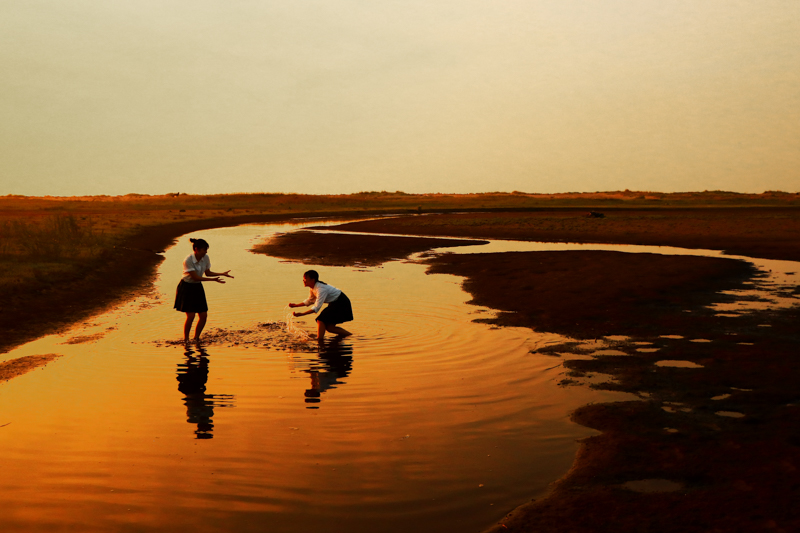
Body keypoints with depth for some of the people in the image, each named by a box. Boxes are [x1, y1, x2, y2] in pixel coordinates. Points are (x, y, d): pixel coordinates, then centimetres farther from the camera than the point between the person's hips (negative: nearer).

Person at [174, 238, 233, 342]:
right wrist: (213, 279, -29)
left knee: (204, 315, 1)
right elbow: (195, 277, -24)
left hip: (198, 288, 6)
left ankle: (196, 338, 19)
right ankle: (186, 339, 8)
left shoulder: (205, 258, -3)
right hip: (187, 287, -6)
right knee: (191, 316, -10)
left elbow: (207, 273, 8)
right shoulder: (188, 260, -23)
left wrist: (222, 274, -3)